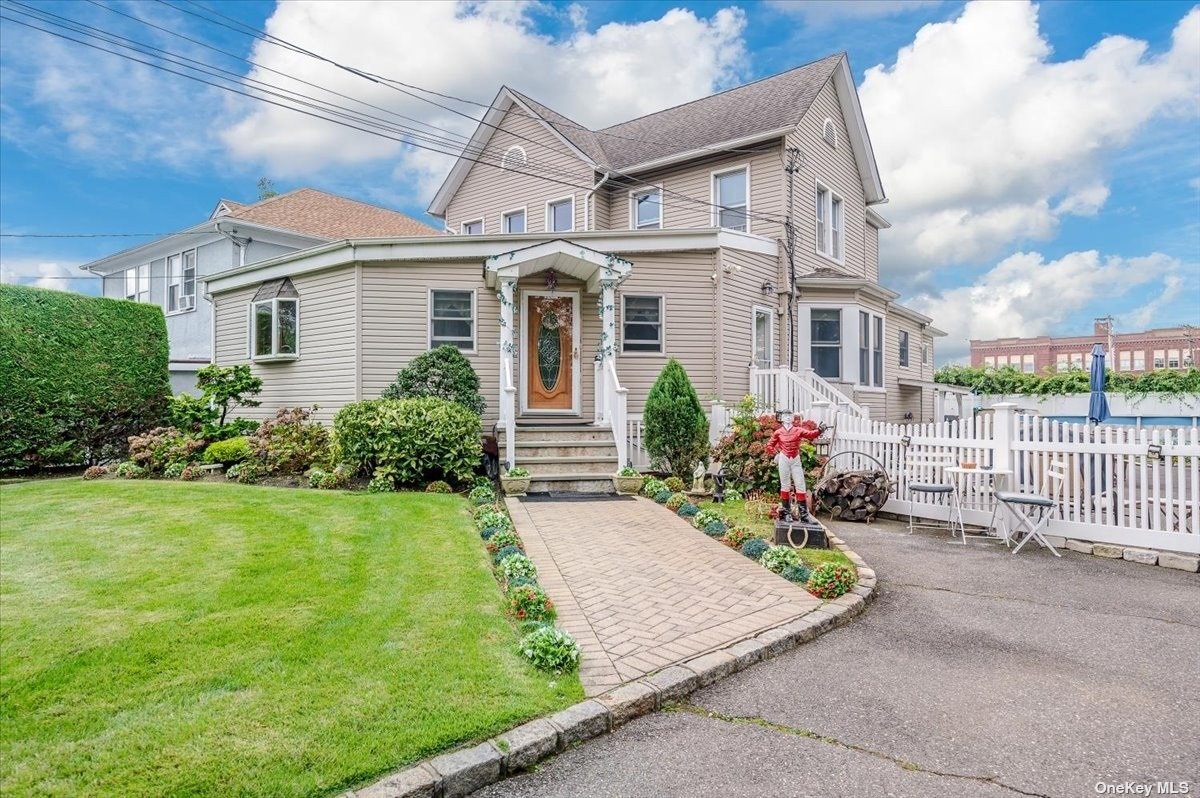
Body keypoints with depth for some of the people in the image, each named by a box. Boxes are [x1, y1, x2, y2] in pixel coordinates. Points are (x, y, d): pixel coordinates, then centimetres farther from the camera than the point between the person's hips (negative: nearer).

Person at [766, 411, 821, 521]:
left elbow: (810, 434, -11)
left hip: (796, 459, 1)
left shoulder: (798, 430, 3)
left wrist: (819, 430, -28)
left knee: (800, 485, -1)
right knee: (785, 485, 6)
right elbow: (769, 445, 10)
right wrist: (775, 454, -2)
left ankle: (804, 512, 3)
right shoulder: (778, 432, 3)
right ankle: (786, 511, 12)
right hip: (783, 459, -1)